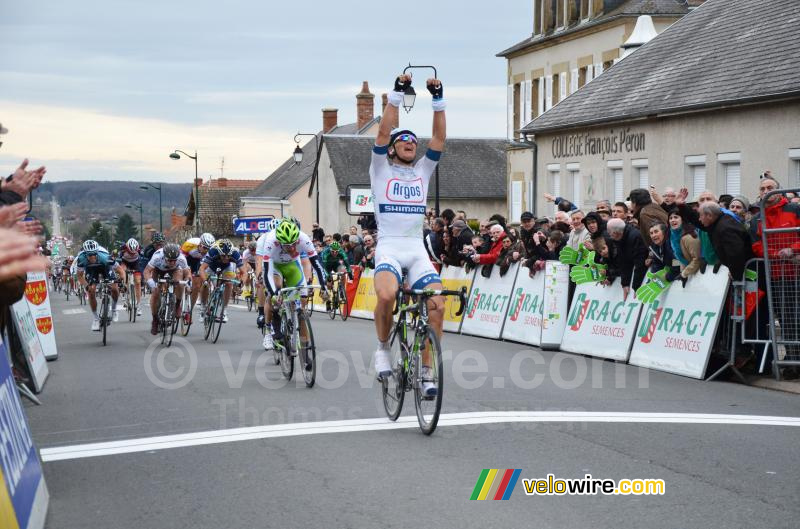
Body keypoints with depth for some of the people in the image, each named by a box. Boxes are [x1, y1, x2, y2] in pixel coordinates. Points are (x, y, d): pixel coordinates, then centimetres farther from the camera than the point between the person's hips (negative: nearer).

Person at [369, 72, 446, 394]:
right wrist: (397, 94, -8)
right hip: (388, 246, -3)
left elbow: (439, 138, 8)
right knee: (386, 295, -33)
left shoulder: (423, 170, 19)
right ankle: (383, 348, -7)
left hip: (417, 249, 4)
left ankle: (426, 372, -5)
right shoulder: (381, 169, 10)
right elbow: (382, 132, -4)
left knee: (437, 305, -16)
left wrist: (438, 100, 0)